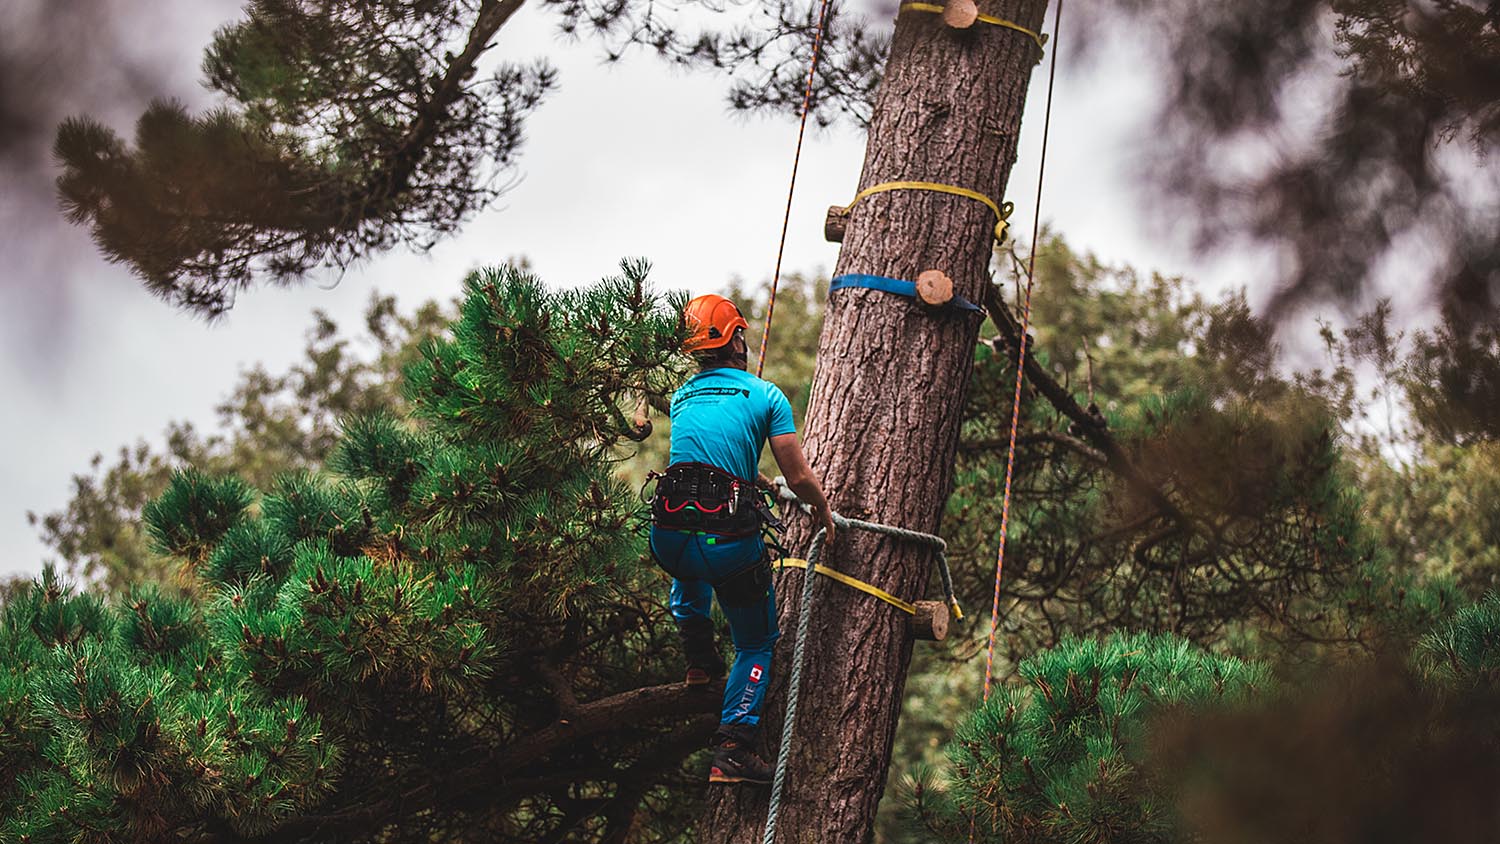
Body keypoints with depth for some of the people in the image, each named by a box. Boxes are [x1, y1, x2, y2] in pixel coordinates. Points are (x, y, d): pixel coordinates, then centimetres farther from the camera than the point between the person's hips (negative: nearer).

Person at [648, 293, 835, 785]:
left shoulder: (681, 399, 17)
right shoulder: (766, 396, 3)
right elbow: (799, 478, 1)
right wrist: (823, 511, 22)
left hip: (668, 540, 4)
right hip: (731, 543, -4)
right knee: (757, 645, 16)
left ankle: (699, 660, 34)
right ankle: (734, 749, 0)